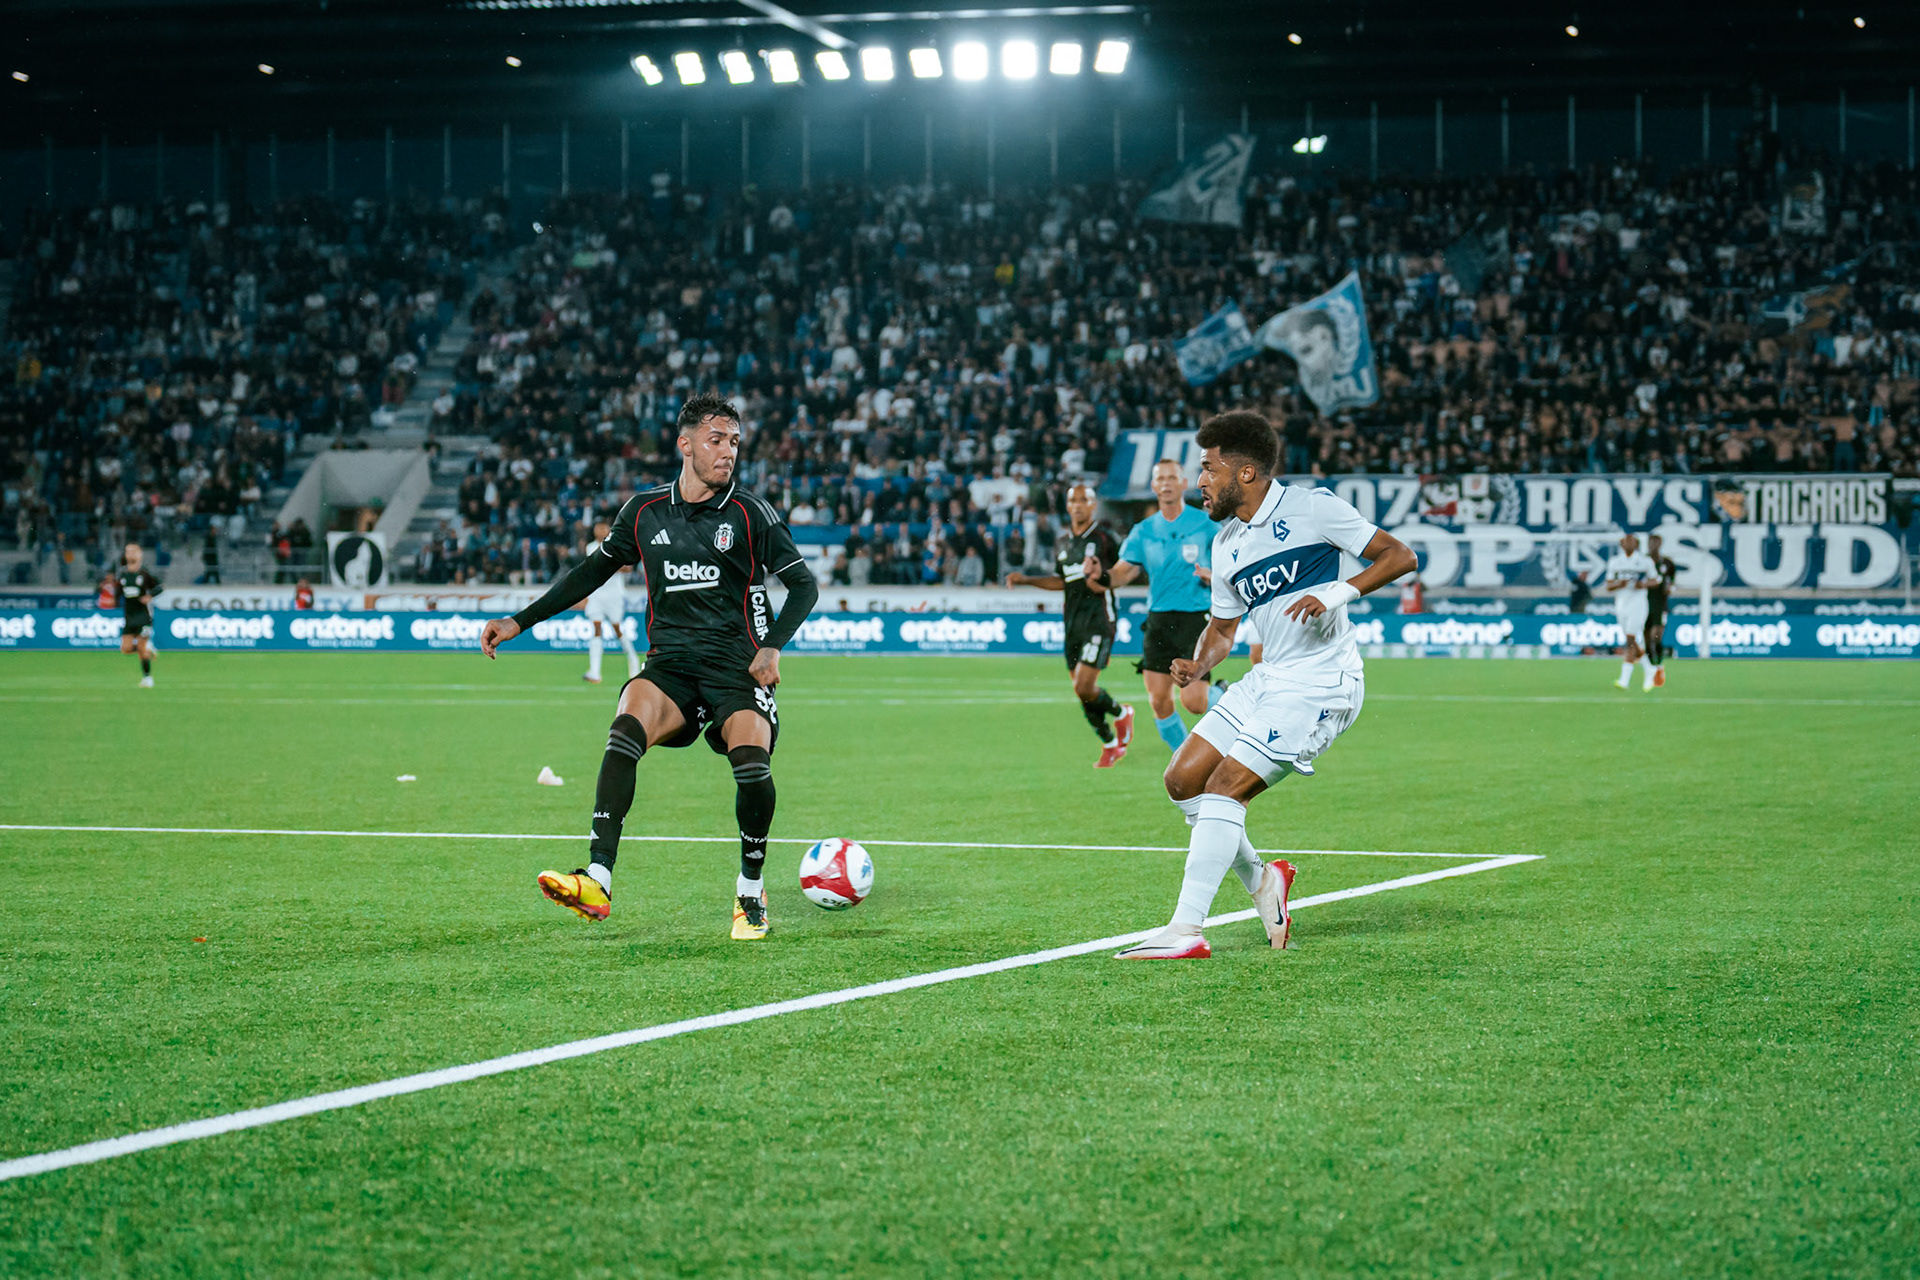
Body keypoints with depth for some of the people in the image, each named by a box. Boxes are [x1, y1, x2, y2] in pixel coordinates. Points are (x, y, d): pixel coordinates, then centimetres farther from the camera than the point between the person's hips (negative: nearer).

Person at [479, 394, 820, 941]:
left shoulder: (748, 513, 1)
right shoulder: (645, 512, 8)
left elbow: (803, 584, 3)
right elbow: (592, 571, 20)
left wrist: (772, 646, -13)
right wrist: (519, 622, 17)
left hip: (735, 667, -2)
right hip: (669, 664, 2)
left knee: (751, 761, -26)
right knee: (627, 728, -29)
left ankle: (750, 892, 1)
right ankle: (597, 881, -38)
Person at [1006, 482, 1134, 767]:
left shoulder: (1103, 539, -5)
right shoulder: (1061, 543, 13)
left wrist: (1103, 580, -18)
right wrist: (1026, 579, 18)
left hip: (1099, 620, -6)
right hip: (1073, 623, 6)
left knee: (1083, 687, -16)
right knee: (1082, 690, 6)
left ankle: (1121, 714, 14)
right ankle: (1111, 745, 21)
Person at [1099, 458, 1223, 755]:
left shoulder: (1205, 524, -2)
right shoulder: (1143, 531, 8)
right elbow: (1124, 572, 1)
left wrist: (1211, 577, -20)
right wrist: (1101, 575, -21)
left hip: (1195, 618, -4)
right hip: (1158, 621, 4)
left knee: (1193, 702, -13)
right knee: (1159, 702, 0)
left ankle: (1221, 695, 22)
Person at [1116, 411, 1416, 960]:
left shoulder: (1311, 508, -9)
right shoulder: (1226, 543, 13)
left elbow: (1400, 555, -8)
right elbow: (1223, 626, 23)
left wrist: (1339, 592, -23)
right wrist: (1197, 665, 1)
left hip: (1320, 684, -8)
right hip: (1267, 679, 8)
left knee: (1224, 787, -17)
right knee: (1183, 780, 3)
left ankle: (1186, 931, -18)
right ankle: (1260, 879, 22)